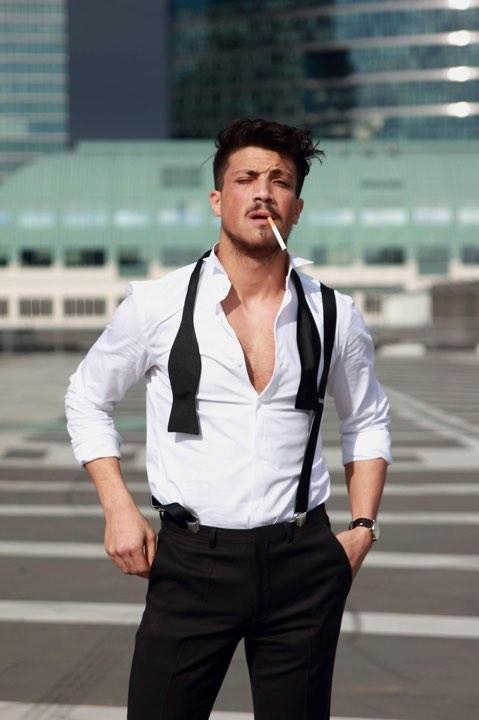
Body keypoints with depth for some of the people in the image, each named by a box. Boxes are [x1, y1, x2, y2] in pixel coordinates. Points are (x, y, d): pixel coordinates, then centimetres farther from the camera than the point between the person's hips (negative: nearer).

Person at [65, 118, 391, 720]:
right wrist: (119, 510, 1)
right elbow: (86, 400, 11)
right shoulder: (157, 305, -2)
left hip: (303, 561, 2)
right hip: (190, 559, -1)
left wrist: (362, 528, 8)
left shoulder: (334, 315, 4)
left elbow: (368, 423, 19)